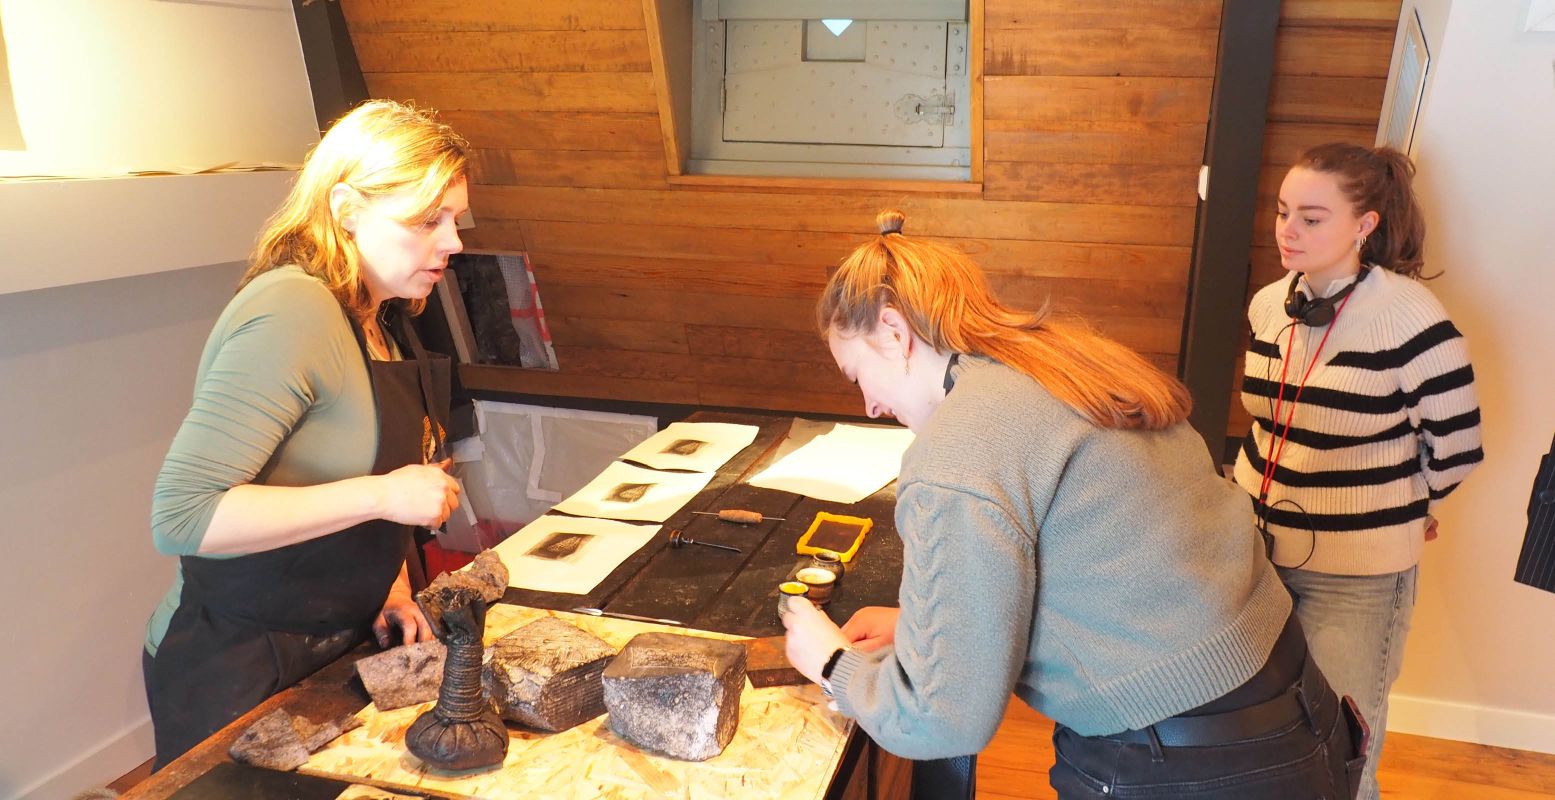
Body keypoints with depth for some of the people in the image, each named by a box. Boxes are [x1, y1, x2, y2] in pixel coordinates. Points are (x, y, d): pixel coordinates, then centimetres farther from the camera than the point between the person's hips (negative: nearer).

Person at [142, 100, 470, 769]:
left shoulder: (384, 321, 4)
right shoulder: (292, 312, -24)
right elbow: (182, 515, -29)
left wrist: (390, 584, 5)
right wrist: (379, 496, -30)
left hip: (334, 647, 8)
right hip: (240, 675, -8)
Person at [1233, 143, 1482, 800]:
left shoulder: (1408, 317, -18)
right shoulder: (1270, 304, 1)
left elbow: (1456, 447, -8)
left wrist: (1392, 505, 6)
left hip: (1355, 572, -5)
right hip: (1255, 543, 5)